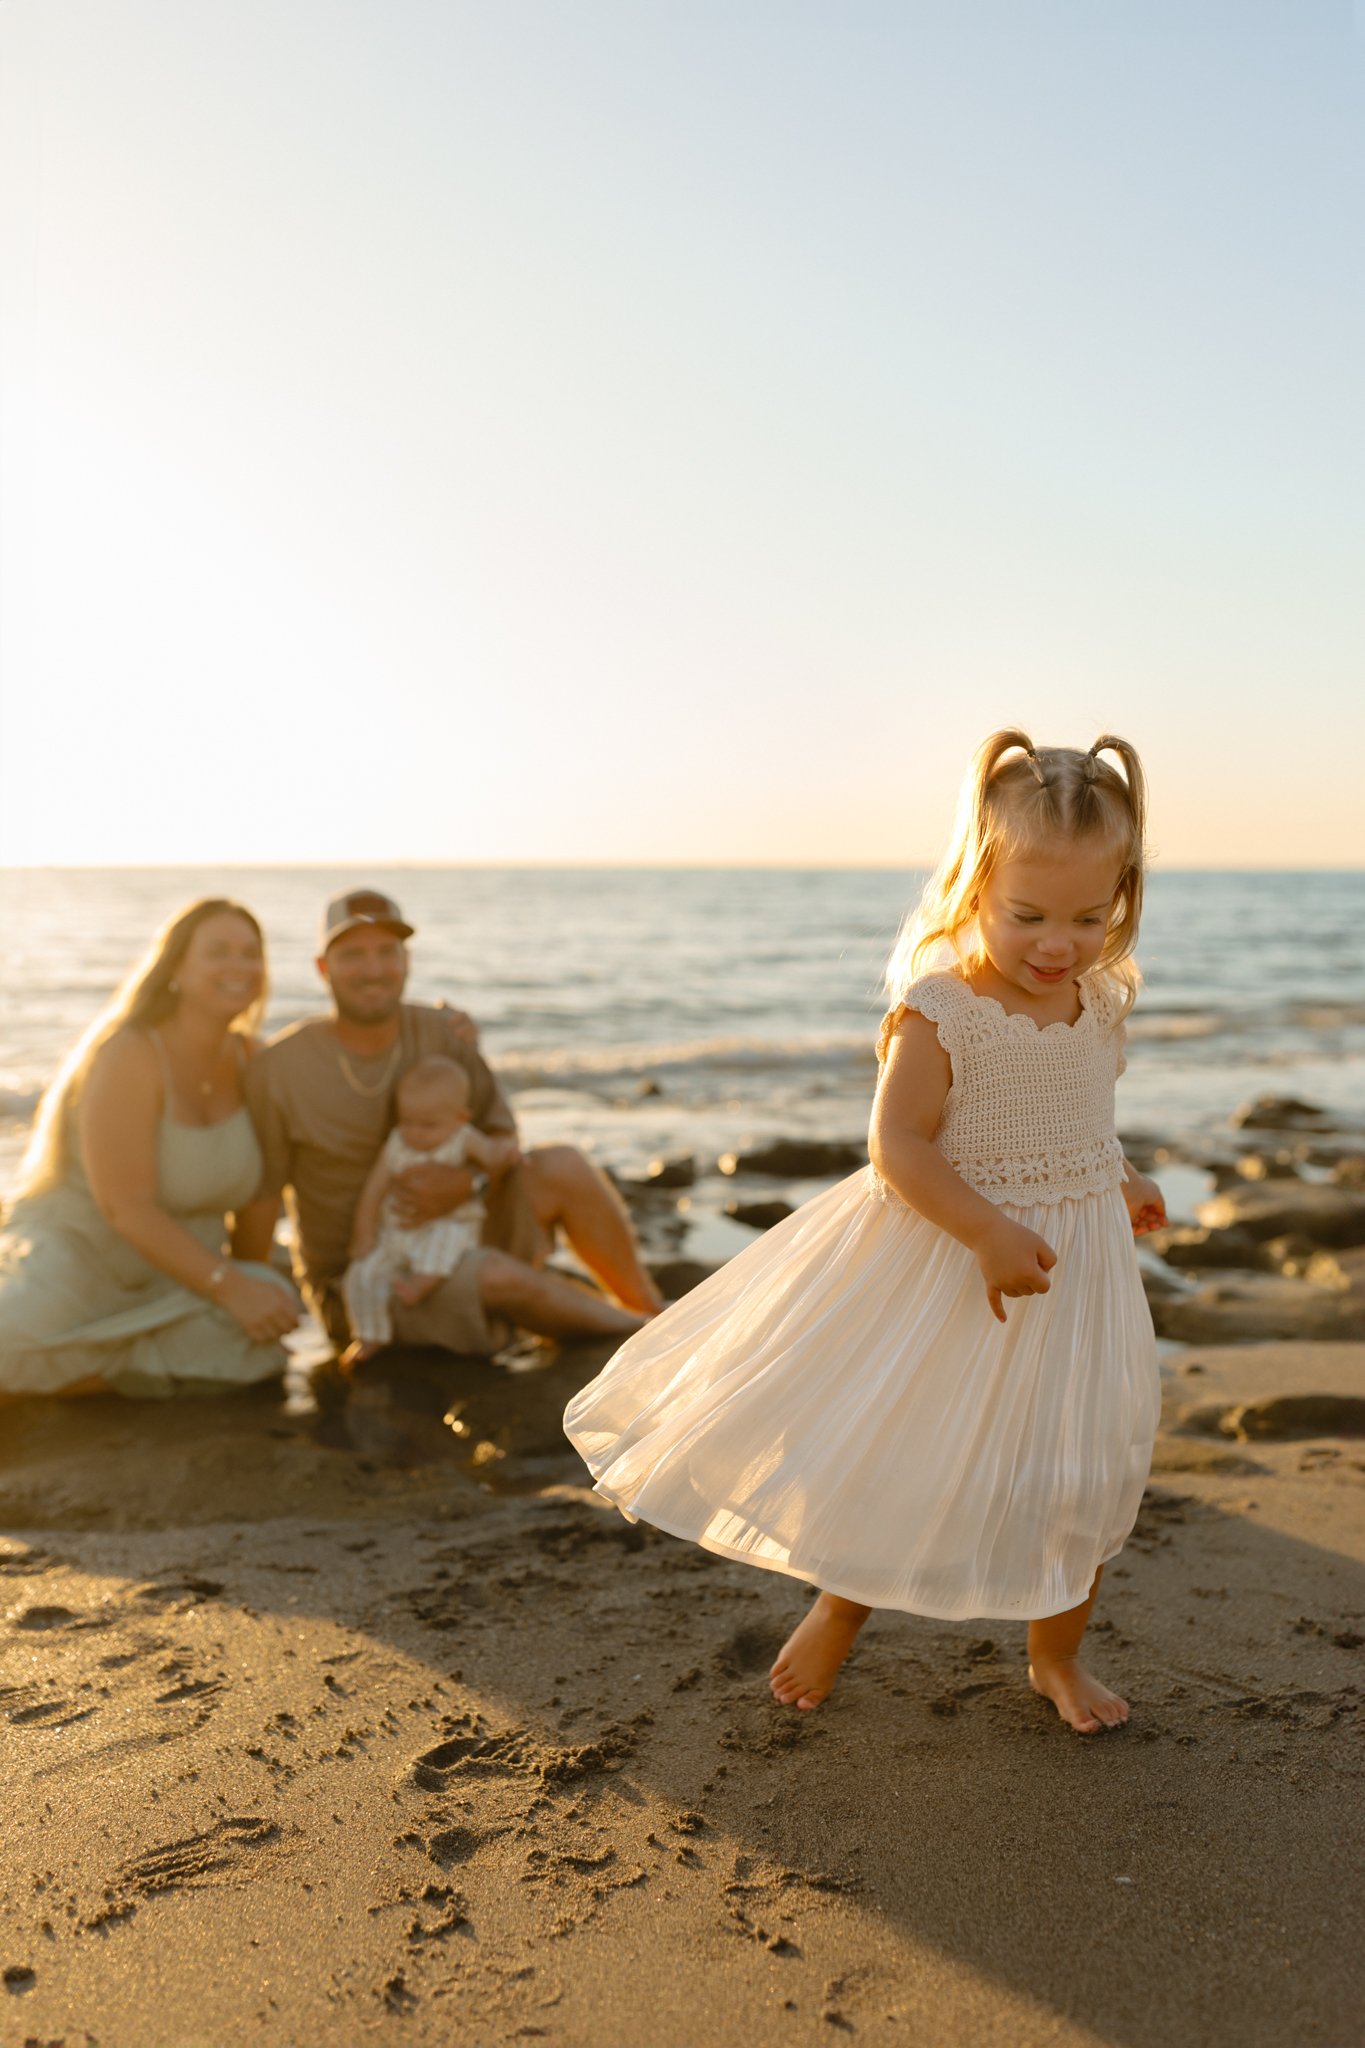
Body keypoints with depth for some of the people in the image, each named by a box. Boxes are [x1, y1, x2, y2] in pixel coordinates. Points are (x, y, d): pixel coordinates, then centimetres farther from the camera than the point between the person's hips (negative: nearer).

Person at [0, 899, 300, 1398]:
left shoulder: (246, 1056, 3)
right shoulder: (129, 1056, -17)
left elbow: (254, 1187, 13)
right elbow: (128, 1209, -21)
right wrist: (232, 1288, -24)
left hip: (178, 1278, 8)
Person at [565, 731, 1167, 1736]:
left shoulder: (1102, 1001, 0)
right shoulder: (938, 1009, -21)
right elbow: (896, 1148, -23)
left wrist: (1118, 1181, 12)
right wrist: (988, 1231, -29)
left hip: (1074, 1270, 5)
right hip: (941, 1269, -5)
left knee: (1080, 1474, 13)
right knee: (892, 1453, 9)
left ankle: (1058, 1655, 37)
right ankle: (841, 1610, 38)